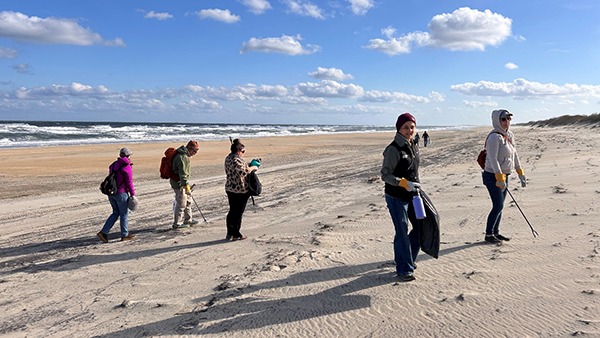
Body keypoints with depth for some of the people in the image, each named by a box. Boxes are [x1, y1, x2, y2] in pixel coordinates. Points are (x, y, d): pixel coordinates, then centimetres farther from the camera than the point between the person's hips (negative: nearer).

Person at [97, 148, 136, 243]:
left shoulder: (113, 165, 9)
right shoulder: (126, 167, -14)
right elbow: (129, 182, -14)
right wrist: (133, 194, -7)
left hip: (111, 193, 8)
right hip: (121, 193, -8)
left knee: (116, 213, 17)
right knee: (124, 213, 6)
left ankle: (104, 232, 10)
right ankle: (124, 235, 16)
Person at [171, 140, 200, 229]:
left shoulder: (184, 155, 12)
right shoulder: (183, 157, -22)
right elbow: (183, 174, -27)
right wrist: (186, 187, -28)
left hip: (181, 183, 11)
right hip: (179, 184, -11)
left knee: (188, 201, 19)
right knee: (181, 204, -3)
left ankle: (188, 220, 31)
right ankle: (177, 223, 7)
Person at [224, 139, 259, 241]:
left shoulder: (228, 158, 9)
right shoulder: (236, 160, -22)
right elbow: (242, 172, -36)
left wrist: (249, 165, 12)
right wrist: (252, 168, -20)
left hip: (230, 188, 9)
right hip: (240, 190, -9)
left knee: (232, 211, 17)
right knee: (238, 212, 3)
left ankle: (230, 233, 26)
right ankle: (236, 234, 13)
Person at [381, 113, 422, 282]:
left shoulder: (414, 146, 8)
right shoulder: (393, 149, -16)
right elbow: (385, 175, -17)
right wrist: (404, 183, -27)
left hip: (412, 195, 8)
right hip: (396, 197, -8)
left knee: (421, 227, 13)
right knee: (402, 232, -2)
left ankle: (407, 258, 35)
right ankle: (404, 269, 14)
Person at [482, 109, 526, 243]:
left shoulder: (509, 135, 10)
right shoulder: (494, 137, -17)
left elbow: (515, 155, 20)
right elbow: (493, 159, -23)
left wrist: (520, 174, 20)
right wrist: (500, 179, -28)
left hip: (504, 176, 8)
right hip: (493, 177, -8)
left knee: (500, 206, 12)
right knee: (498, 206, -6)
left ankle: (495, 232, 23)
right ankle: (488, 234, 5)